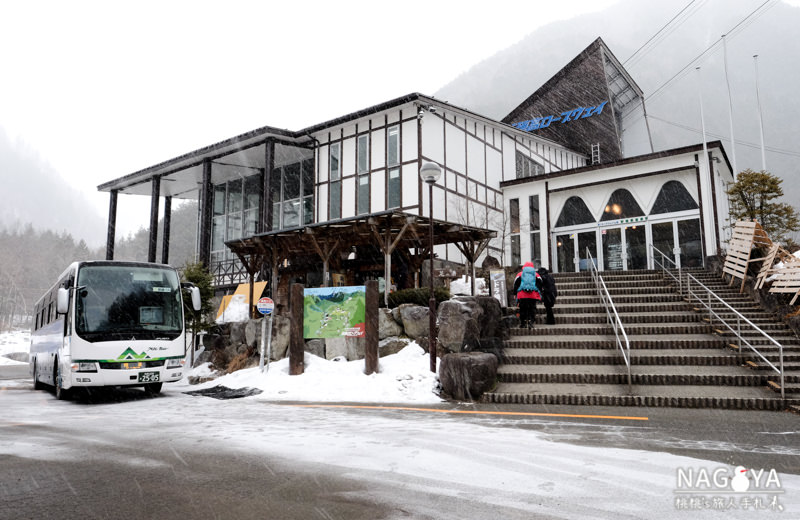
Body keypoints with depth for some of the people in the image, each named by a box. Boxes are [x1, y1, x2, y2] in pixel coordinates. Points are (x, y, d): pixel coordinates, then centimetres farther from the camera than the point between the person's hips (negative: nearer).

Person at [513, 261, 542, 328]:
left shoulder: (520, 274, 14)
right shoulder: (536, 274, 15)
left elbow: (516, 284, 8)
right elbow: (540, 284, 10)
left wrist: (515, 293, 12)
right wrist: (540, 294, 15)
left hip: (522, 295, 0)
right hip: (533, 295, 0)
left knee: (523, 310, 7)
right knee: (532, 309, 5)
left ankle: (524, 323, 5)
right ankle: (530, 322, -7)